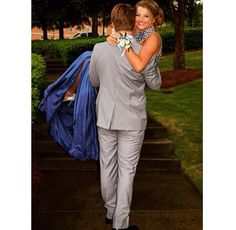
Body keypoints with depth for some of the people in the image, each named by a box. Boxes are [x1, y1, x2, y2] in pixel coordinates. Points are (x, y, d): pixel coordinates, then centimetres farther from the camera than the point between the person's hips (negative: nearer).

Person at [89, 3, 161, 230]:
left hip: (105, 117, 3)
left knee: (107, 166, 17)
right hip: (132, 120, -3)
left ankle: (110, 212, 34)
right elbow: (155, 84, 0)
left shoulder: (99, 49, -8)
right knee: (126, 170, 7)